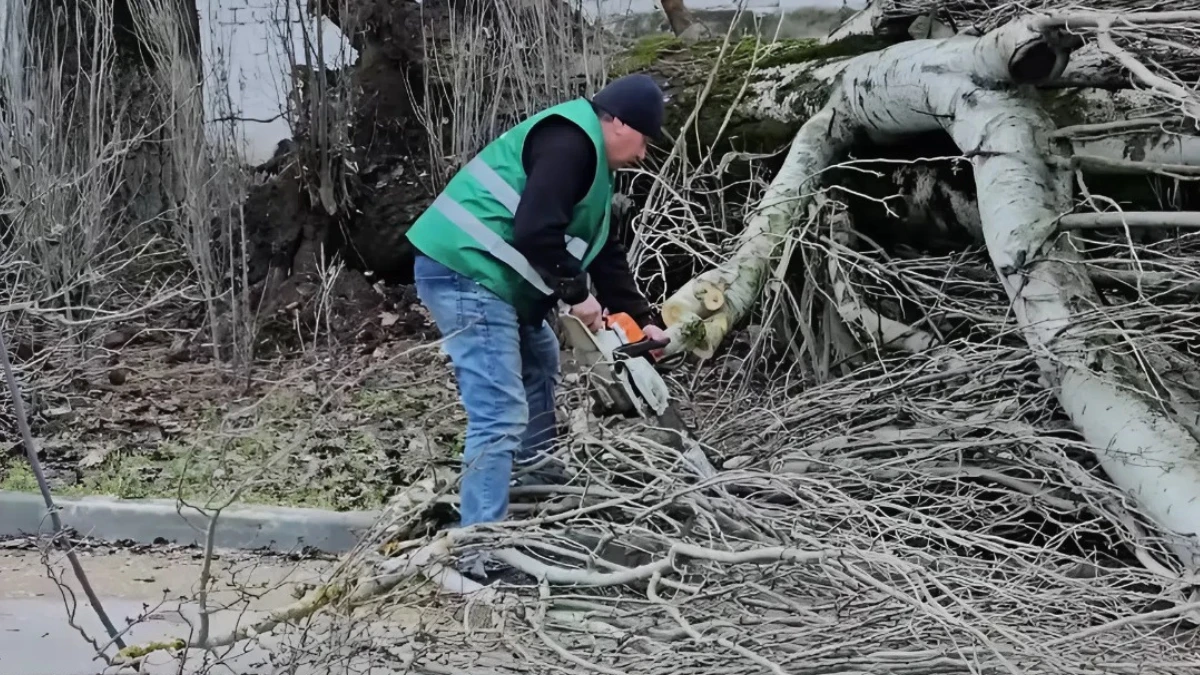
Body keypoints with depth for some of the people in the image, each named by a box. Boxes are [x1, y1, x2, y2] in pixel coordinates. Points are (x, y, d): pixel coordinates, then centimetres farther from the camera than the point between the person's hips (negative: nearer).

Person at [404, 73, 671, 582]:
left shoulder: (593, 162, 20)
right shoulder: (571, 140, -14)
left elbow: (607, 253, 23)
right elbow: (535, 231, -24)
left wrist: (643, 319, 17)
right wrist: (578, 294, -12)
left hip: (492, 279, 11)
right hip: (465, 272, -11)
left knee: (539, 360, 31)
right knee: (501, 414, -16)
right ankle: (480, 554, -17)